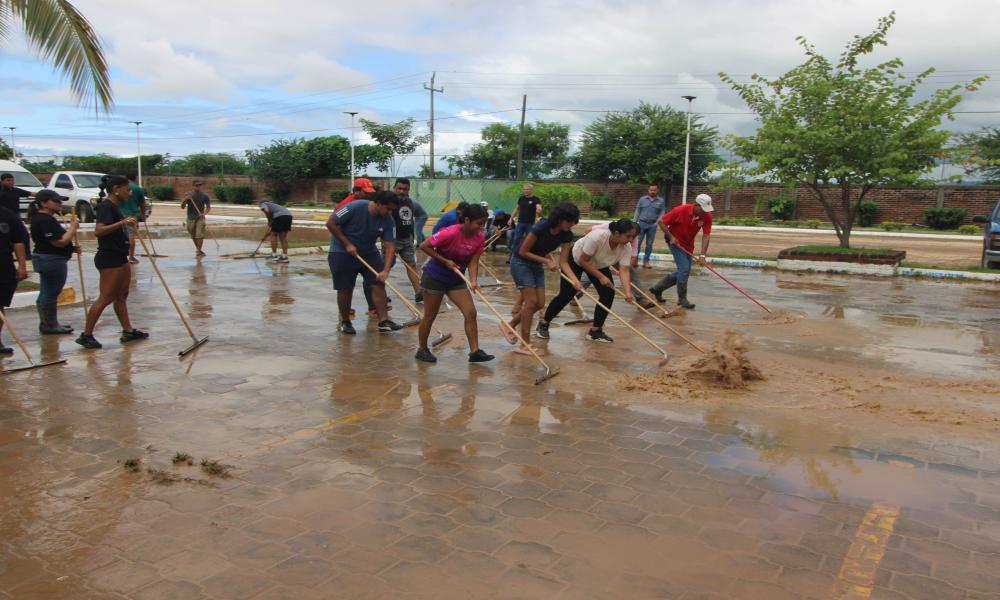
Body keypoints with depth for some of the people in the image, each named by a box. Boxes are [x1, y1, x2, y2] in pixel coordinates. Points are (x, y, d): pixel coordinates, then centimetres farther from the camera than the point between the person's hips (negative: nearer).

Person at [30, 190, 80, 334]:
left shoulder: (40, 218, 15)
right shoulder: (46, 220, -20)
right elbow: (60, 242, -25)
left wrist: (71, 248, 13)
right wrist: (73, 227, -16)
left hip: (45, 259, 11)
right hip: (52, 261, -11)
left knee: (46, 294, 18)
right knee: (50, 295, -2)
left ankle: (46, 324, 29)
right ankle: (50, 325, 7)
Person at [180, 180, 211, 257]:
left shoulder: (205, 196, -1)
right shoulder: (188, 195, 0)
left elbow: (208, 207, 8)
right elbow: (182, 207, -3)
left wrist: (204, 213, -12)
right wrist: (185, 199, -21)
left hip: (200, 218, -2)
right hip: (190, 219, 2)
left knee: (200, 235, -16)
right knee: (194, 236, 11)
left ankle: (199, 251, -8)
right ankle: (197, 249, 30)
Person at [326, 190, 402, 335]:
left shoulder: (388, 220, -12)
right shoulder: (355, 208, -25)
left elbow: (390, 246, -13)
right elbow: (331, 223, -20)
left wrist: (385, 270, -24)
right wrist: (347, 244, -21)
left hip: (368, 252, 4)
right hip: (342, 252, -4)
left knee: (379, 284, -7)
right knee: (345, 289, 1)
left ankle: (383, 321, -6)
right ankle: (345, 322, 20)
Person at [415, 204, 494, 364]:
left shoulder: (479, 237, -8)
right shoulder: (450, 233, -26)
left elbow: (473, 261, -7)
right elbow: (424, 246, -20)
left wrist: (473, 281, -23)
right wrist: (445, 261, -21)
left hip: (456, 279, 6)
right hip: (435, 277, -6)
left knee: (471, 313, -3)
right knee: (430, 315, 5)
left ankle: (475, 351, 1)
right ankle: (422, 350, 22)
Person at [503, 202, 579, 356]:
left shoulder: (566, 235, -11)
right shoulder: (541, 227, -29)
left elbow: (563, 262, -10)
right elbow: (523, 252, -22)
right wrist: (546, 261, -24)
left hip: (537, 265, 7)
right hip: (520, 262, -7)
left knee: (540, 304, 3)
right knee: (531, 301, -12)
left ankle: (509, 326, 23)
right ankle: (525, 345, -3)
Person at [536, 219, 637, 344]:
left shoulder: (626, 248, -26)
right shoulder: (597, 237, -40)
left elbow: (624, 271, -30)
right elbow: (583, 261, -31)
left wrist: (628, 293, -44)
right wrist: (601, 277, -30)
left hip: (599, 265, 5)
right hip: (576, 259, -5)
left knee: (608, 294, -11)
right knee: (566, 295, -4)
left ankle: (595, 331, 3)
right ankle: (543, 324, 16)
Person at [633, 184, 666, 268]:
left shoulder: (661, 201, 4)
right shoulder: (642, 199, 6)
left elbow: (662, 213, 3)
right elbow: (637, 211, 7)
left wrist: (657, 222, -11)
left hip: (652, 225, 0)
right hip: (642, 223, 0)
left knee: (649, 244, 5)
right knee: (637, 242, -2)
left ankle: (646, 261, 12)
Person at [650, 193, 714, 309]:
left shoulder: (707, 216, -16)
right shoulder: (681, 210, -25)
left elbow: (706, 236, -19)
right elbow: (661, 222, -16)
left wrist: (702, 255, -27)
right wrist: (670, 237, -21)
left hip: (688, 245, 6)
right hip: (675, 241, -6)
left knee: (684, 272, 10)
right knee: (684, 268, -15)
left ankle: (657, 288, 25)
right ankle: (682, 299, -2)